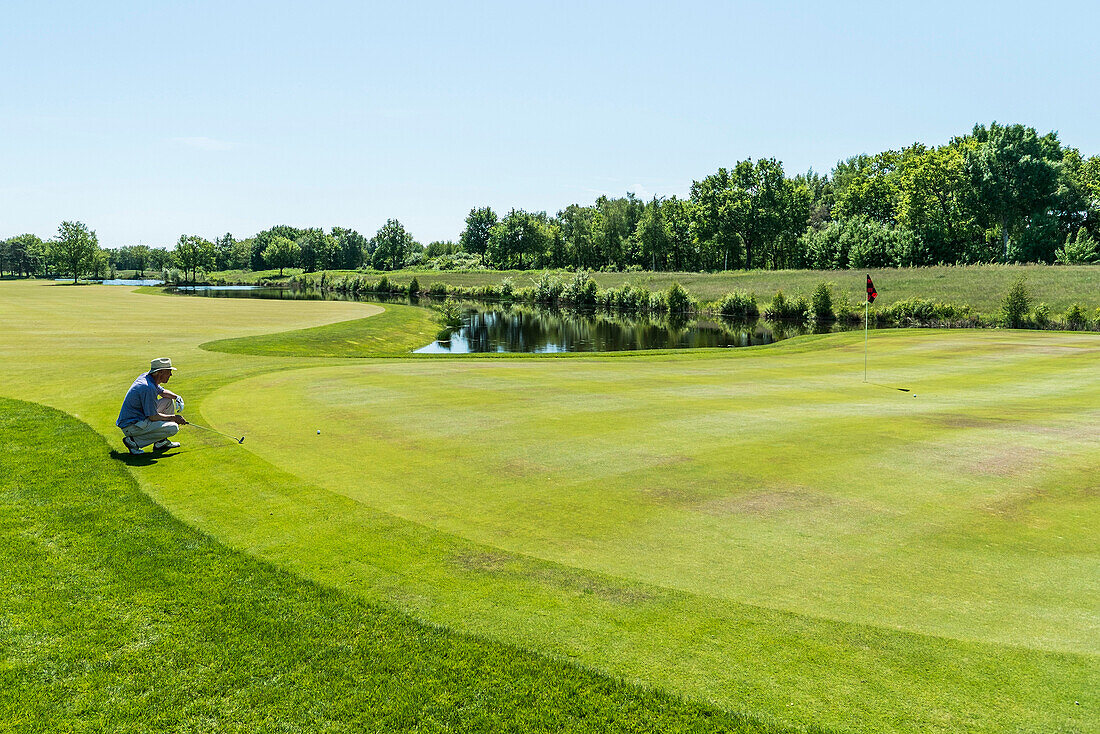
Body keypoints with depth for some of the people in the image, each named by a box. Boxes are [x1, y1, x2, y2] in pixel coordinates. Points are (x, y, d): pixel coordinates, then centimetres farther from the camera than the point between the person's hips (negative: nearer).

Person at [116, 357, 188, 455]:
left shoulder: (146, 376, 4)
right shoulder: (148, 388, -25)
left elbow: (162, 391, 23)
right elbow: (153, 417, -23)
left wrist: (176, 397, 3)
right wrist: (174, 418, -9)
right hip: (131, 427, -10)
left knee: (169, 401, 14)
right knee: (173, 428, -20)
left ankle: (161, 441, 15)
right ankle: (134, 441, -10)